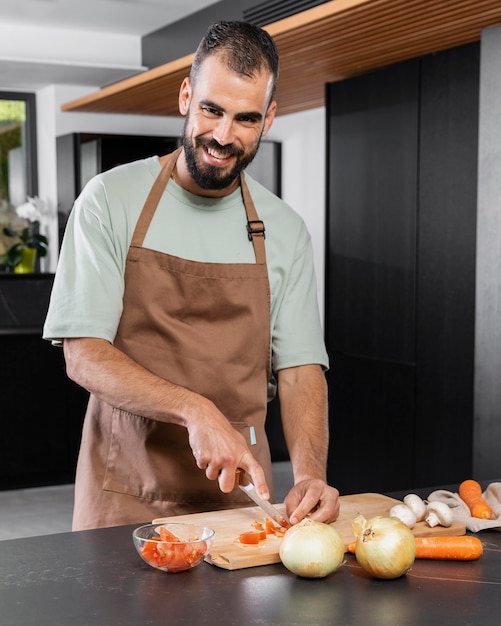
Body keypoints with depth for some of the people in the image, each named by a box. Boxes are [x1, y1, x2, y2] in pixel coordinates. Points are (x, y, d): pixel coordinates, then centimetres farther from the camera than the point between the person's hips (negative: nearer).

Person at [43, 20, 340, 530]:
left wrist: (310, 473, -18)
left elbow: (299, 369, 0)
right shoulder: (111, 200, -6)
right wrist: (196, 411, -24)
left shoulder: (285, 231, 3)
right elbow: (83, 355, -11)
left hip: (237, 492, 2)